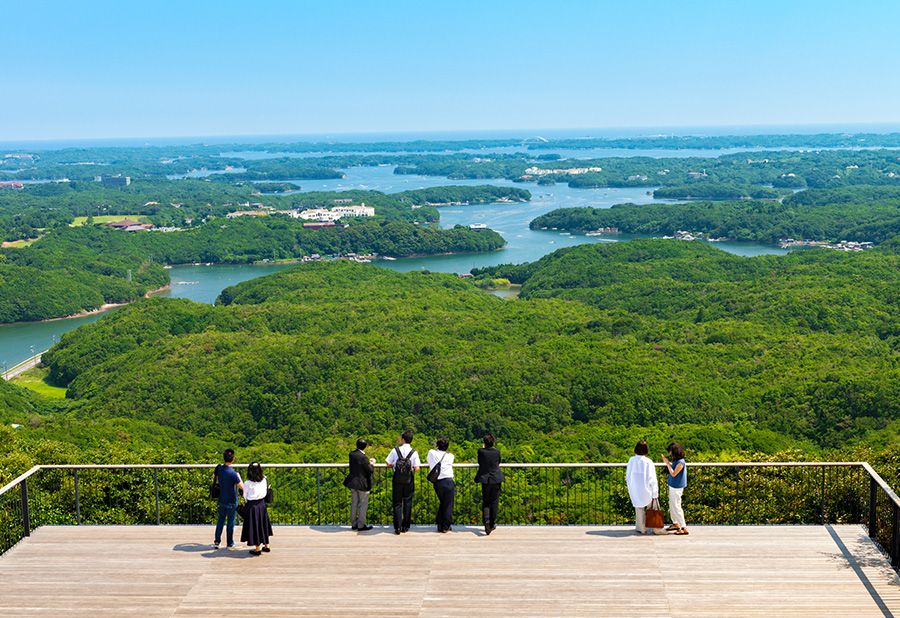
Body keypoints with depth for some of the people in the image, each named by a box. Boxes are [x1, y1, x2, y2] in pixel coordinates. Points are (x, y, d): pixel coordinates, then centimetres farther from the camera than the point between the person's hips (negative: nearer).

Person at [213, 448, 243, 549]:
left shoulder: (219, 468, -9)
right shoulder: (233, 473, -27)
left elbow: (214, 477, 12)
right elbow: (241, 486, -20)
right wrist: (238, 476, -7)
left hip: (221, 499, 5)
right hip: (231, 501, -5)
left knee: (220, 520, 20)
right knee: (231, 522, 8)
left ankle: (216, 541, 26)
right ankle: (230, 544, 19)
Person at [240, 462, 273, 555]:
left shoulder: (248, 484, -17)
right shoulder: (264, 480, -7)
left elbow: (245, 496, -5)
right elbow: (265, 493, 5)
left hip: (252, 506, -4)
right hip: (262, 504, 4)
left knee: (254, 526, 6)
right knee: (263, 525, 18)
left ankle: (257, 549, 12)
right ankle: (266, 546, 27)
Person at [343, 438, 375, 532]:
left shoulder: (352, 454, -1)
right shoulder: (363, 457, -22)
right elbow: (370, 470, -18)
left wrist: (368, 461, 14)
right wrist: (372, 464, 2)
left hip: (352, 483, 7)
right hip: (362, 484, -7)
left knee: (354, 503, 15)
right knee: (363, 505, 5)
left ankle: (353, 524, 22)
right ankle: (361, 525, 10)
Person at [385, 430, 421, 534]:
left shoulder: (395, 451, -6)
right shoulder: (414, 453, -6)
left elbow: (388, 464, -4)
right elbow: (417, 469, -10)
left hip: (397, 480, 0)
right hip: (409, 480, 0)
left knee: (397, 503, 5)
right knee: (407, 502, 11)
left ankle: (397, 527, 2)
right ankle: (406, 526, 14)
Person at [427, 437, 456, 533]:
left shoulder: (431, 453, 5)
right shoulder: (450, 456, 3)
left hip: (437, 483, 3)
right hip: (448, 482, -3)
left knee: (442, 503, 19)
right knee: (448, 504, 7)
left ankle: (440, 525, 20)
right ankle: (446, 527, 10)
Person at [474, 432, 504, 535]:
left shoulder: (481, 451, -10)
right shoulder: (497, 452, -5)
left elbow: (479, 462, 6)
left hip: (485, 481, -1)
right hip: (496, 480, 1)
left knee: (485, 502, 7)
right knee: (494, 502, 11)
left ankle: (486, 520, -16)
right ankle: (492, 524, 16)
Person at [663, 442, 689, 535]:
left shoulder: (681, 462, -22)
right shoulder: (676, 460, 6)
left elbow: (673, 473, -22)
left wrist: (667, 463, -17)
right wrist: (667, 462, 10)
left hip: (676, 487, -10)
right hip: (673, 486, 10)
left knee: (676, 507, -6)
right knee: (672, 506, 20)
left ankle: (684, 528, -3)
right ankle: (675, 524, 35)